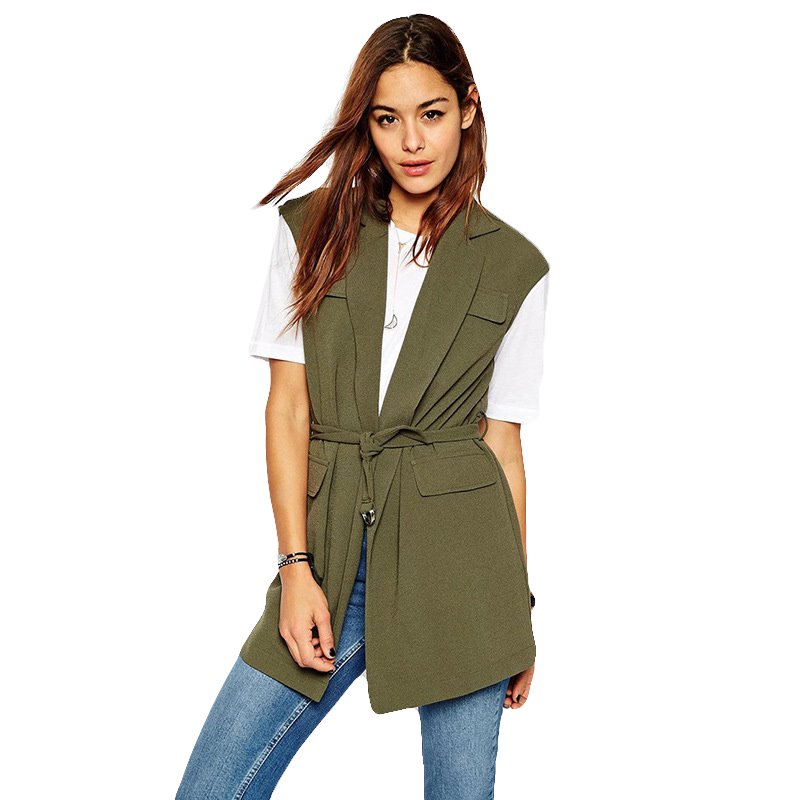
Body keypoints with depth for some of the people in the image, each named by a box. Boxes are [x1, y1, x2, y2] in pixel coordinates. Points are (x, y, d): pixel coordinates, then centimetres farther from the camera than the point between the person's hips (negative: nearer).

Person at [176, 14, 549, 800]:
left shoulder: (515, 267, 4)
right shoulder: (311, 230, 6)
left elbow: (503, 442, 6)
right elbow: (287, 405, 2)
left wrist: (518, 613, 5)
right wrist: (296, 567, -6)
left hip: (458, 553, -1)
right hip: (333, 549, 1)